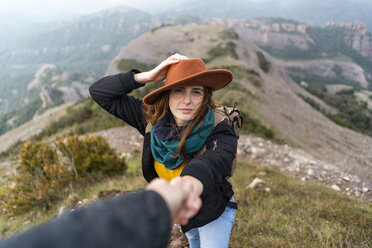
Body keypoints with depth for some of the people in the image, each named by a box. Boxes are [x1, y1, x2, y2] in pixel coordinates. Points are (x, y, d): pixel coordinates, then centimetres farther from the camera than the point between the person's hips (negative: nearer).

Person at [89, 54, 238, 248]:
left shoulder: (218, 132, -35)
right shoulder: (153, 118, -23)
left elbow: (209, 165, -58)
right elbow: (99, 92, -21)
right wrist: (145, 77, -35)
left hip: (213, 211, -4)